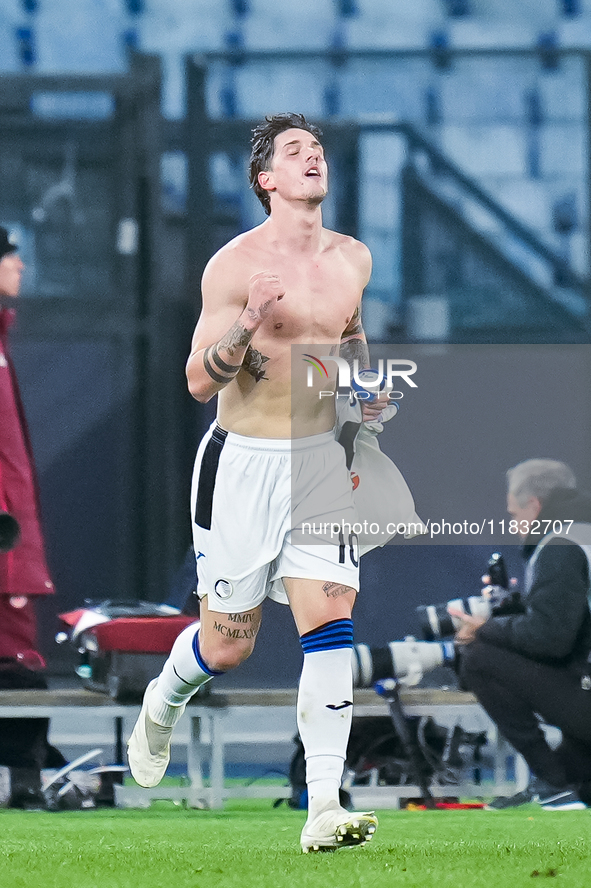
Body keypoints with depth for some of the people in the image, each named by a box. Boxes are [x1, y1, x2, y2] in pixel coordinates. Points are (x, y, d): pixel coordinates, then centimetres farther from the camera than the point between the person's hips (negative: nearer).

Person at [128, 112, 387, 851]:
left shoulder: (352, 259, 6)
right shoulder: (236, 265, -11)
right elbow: (199, 382, -13)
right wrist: (249, 322, -29)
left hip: (320, 458, 4)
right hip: (242, 463, -4)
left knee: (330, 626, -12)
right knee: (227, 645, 7)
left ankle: (323, 809, -15)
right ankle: (163, 703, 43)